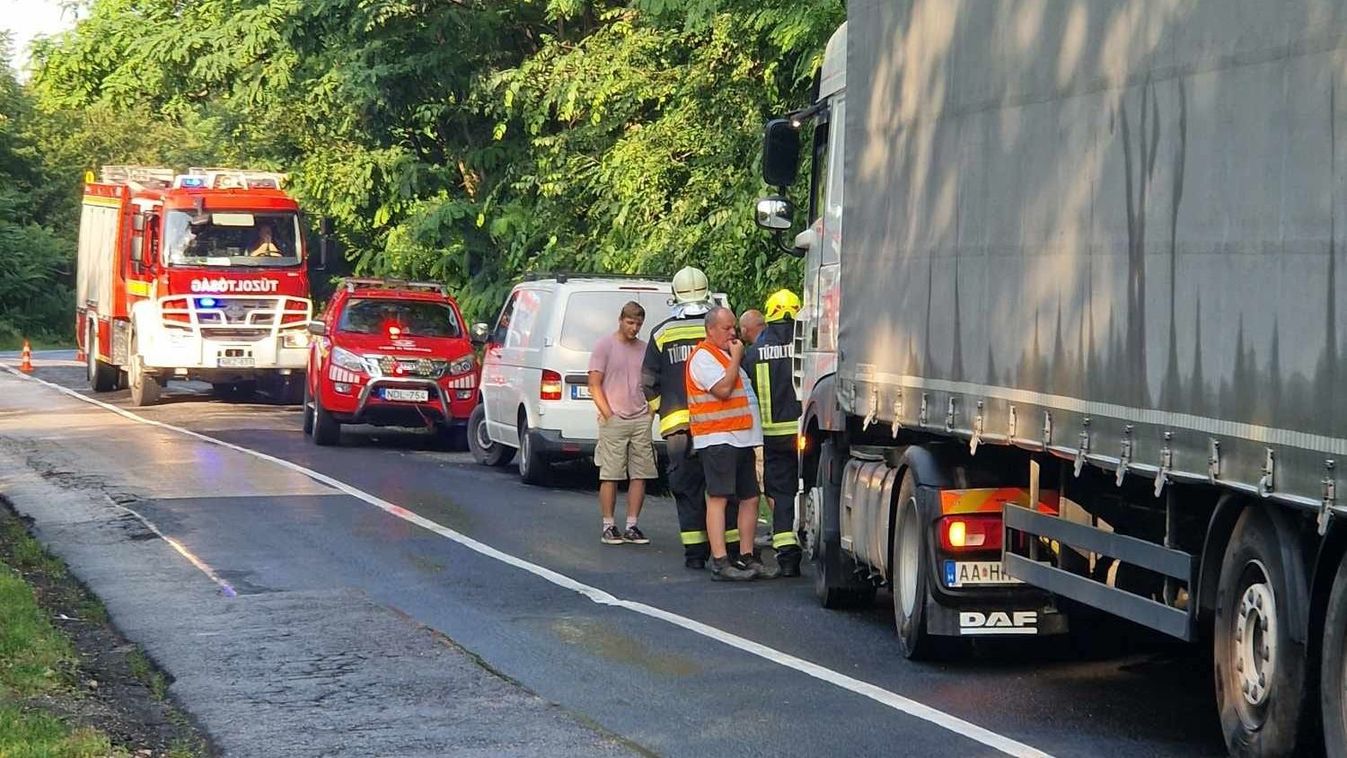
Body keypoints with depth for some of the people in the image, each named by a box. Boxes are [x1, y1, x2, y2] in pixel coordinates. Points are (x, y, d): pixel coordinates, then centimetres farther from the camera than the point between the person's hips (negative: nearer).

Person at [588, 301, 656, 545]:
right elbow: (594, 384, -5)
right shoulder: (605, 345, -2)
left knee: (640, 475, 3)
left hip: (641, 421, 5)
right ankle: (608, 527, 1)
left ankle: (632, 526, 10)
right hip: (614, 420, -5)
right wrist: (608, 415, -10)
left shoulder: (645, 349, 13)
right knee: (610, 476, -4)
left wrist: (650, 412, 8)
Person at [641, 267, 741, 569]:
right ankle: (731, 547, 6)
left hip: (677, 423, 1)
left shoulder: (661, 333, 4)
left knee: (688, 489, 5)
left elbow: (648, 383, 6)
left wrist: (662, 411, 19)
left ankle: (695, 552, 3)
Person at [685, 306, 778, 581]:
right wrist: (736, 357, -10)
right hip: (717, 438, -10)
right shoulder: (703, 356, -8)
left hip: (741, 439, 10)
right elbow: (723, 388, -20)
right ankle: (720, 563, -15)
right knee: (718, 497, -11)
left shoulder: (727, 354, 23)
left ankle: (747, 558, 16)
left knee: (750, 498, 9)